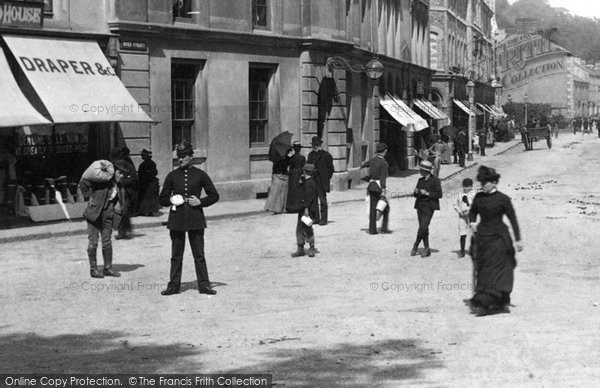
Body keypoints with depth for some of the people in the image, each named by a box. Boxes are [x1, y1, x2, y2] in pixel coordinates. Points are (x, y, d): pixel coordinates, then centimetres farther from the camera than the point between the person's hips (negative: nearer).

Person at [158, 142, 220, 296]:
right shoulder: (172, 176, 7)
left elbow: (214, 196, 7)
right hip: (177, 219, 1)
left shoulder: (200, 175, 3)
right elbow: (162, 198, 13)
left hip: (195, 219, -1)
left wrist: (200, 201, -7)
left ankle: (204, 285, 7)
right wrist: (170, 200, -7)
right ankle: (174, 285, 12)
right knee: (176, 255, 5)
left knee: (199, 254, 1)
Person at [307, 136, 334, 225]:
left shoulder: (326, 155, -2)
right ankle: (316, 218, 14)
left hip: (321, 182, -5)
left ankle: (323, 219, 2)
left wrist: (325, 180, -7)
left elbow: (331, 169, 0)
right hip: (312, 181, 5)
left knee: (322, 200, -2)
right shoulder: (311, 154, 15)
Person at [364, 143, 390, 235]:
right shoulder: (384, 163, -12)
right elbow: (383, 178, -18)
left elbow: (365, 164, 28)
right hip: (379, 187, -6)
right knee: (386, 207, 9)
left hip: (371, 186, 6)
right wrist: (383, 190, -20)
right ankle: (384, 227, 5)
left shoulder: (373, 160, 6)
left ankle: (372, 229, 8)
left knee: (373, 209, 8)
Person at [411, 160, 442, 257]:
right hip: (420, 205, 6)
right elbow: (415, 194, 18)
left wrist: (427, 193, -18)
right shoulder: (421, 180, 12)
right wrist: (416, 192, -5)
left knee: (423, 227, -15)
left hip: (429, 206, -6)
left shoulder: (435, 180, -4)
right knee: (423, 228, 5)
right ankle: (427, 250, 10)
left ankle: (416, 245, 0)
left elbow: (439, 194, -8)